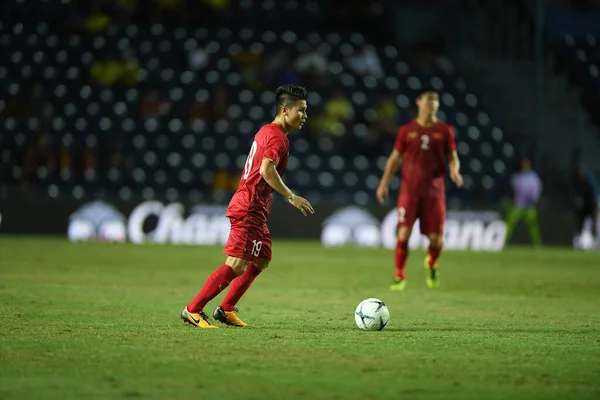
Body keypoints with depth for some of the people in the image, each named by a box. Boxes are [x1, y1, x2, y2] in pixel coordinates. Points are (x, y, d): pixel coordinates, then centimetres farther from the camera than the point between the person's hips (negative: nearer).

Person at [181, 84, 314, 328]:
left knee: (261, 261, 17)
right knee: (237, 264, -13)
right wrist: (291, 197, -24)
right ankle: (193, 310, -11)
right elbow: (267, 170, -27)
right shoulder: (278, 137, -13)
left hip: (255, 210, 11)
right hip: (250, 209, -11)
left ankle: (226, 309, 19)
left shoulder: (266, 131, 17)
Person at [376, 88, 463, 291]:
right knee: (403, 234, -10)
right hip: (409, 190, 0)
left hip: (434, 191, 0)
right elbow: (395, 158, 11)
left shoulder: (445, 130, 6)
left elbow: (453, 157, 9)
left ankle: (431, 265, 31)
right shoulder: (406, 130, 6)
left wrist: (454, 171, -14)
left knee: (436, 239, -1)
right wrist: (384, 183, 4)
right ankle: (399, 277, 2)